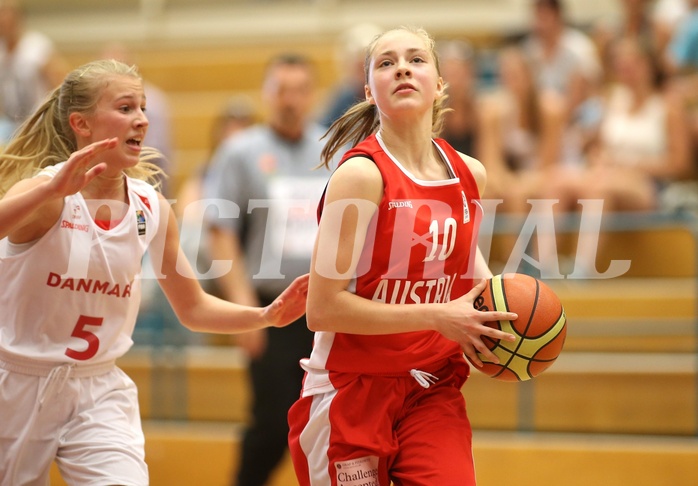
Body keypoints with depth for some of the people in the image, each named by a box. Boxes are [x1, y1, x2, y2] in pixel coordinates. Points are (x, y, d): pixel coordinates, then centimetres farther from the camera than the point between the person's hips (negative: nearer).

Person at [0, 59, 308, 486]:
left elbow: (194, 309, 12)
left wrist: (266, 316, -3)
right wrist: (51, 190, -52)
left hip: (99, 391, 3)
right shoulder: (46, 193, -16)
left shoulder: (151, 207, 0)